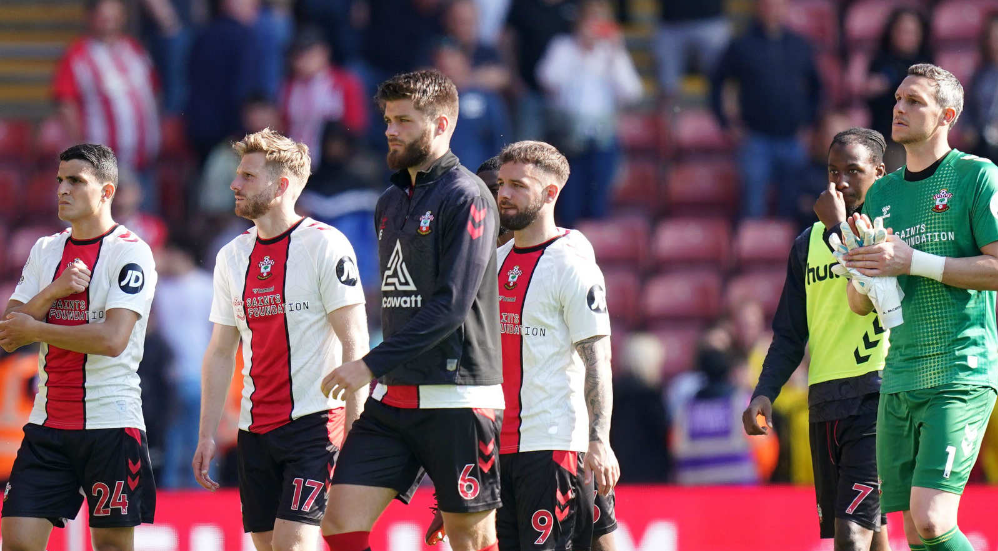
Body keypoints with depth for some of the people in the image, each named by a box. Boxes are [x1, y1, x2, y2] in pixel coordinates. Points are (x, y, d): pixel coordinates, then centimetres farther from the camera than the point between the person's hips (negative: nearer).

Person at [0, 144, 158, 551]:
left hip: (111, 422, -5)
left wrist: (34, 328, -10)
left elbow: (113, 339, -18)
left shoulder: (130, 253, -6)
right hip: (47, 425, 6)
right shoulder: (46, 251, 13)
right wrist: (54, 291, -10)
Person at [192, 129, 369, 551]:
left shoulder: (325, 246, -8)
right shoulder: (232, 256, 12)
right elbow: (220, 353, 16)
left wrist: (354, 434, -16)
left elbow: (354, 344, -10)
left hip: (314, 421, -7)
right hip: (255, 429, 7)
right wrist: (206, 435, 10)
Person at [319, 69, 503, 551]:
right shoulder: (390, 203, 17)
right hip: (394, 398, 8)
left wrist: (372, 365, -19)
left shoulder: (466, 198, -9)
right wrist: (384, 377, 15)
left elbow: (452, 305, -17)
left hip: (458, 398, -8)